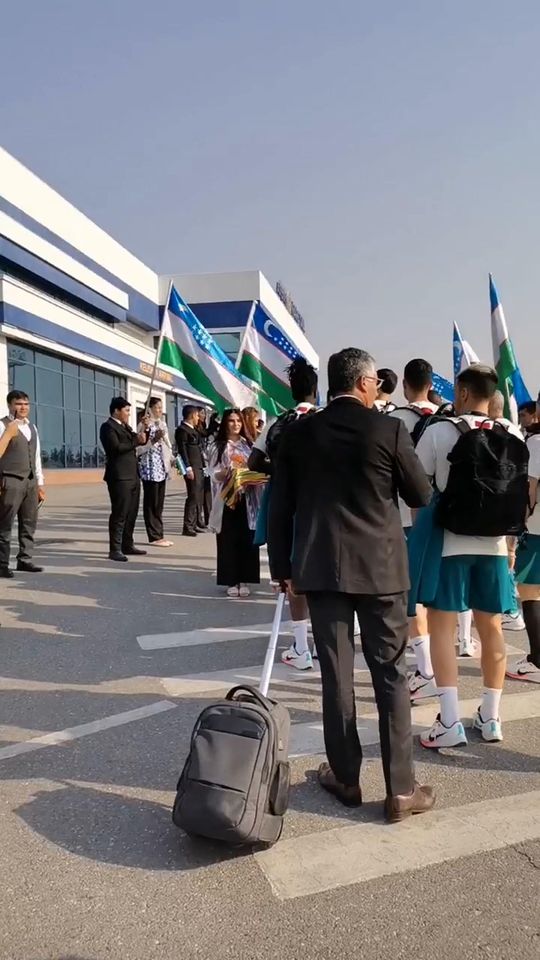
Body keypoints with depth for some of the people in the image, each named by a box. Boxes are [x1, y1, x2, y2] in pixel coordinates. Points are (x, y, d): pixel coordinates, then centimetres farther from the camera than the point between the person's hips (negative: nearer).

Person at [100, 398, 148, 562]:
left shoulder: (125, 426, 19)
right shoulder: (108, 427, -9)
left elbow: (140, 441, 22)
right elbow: (116, 447, -23)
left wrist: (144, 428, 7)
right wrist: (136, 440, -18)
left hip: (132, 476, 9)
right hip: (119, 477, -9)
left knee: (132, 513, 13)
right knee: (119, 514, -8)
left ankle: (127, 545, 22)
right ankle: (115, 550, -4)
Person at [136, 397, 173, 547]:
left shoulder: (162, 424, 14)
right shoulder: (145, 425, -9)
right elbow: (140, 448, -15)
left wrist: (172, 458, 6)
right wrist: (153, 440, -24)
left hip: (162, 467, 8)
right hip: (150, 467, -8)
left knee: (159, 503, 10)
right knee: (151, 503, 0)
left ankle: (159, 534, 16)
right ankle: (154, 536, 5)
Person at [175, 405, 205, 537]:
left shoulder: (194, 430, 20)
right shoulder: (182, 430, -8)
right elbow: (182, 450, -14)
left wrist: (203, 467, 17)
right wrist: (188, 468, -20)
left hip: (199, 468, 10)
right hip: (192, 468, -9)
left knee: (199, 497, 12)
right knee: (193, 497, -11)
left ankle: (194, 524, 19)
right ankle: (188, 527, -8)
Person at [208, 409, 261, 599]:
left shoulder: (248, 445, 9)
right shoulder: (218, 447, 2)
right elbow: (214, 475, -3)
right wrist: (228, 471, -21)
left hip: (247, 498, 2)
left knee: (246, 540, 2)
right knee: (228, 540, 0)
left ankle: (243, 580, 11)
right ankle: (231, 581, 8)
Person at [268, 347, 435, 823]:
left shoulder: (299, 431, 1)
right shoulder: (388, 429, -7)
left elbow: (280, 505, 3)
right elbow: (421, 496, 1)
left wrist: (282, 565, 11)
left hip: (320, 567, 2)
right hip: (380, 567, -2)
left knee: (336, 675, 10)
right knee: (391, 675, 7)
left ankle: (345, 778, 20)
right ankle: (401, 789, 12)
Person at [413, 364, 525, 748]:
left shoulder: (439, 431, -8)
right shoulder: (514, 436, 3)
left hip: (448, 541, -4)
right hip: (494, 544, 4)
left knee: (442, 626, 2)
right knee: (491, 626, 12)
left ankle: (450, 722, -2)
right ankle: (490, 717, 21)